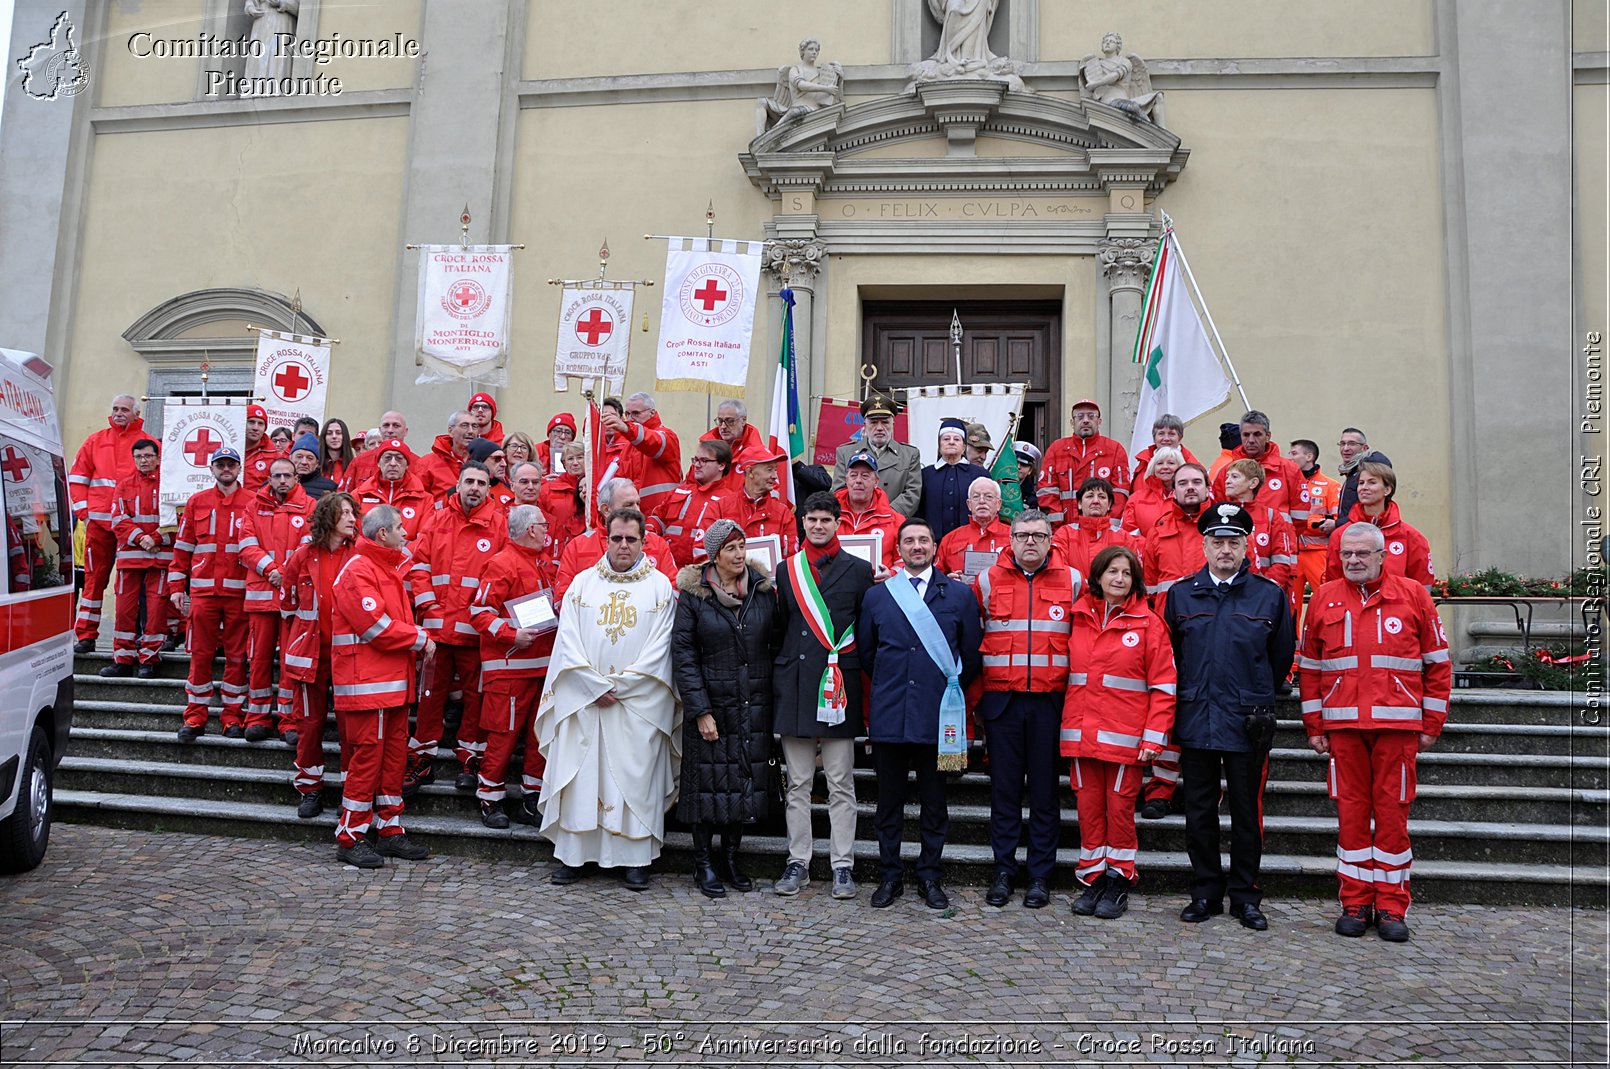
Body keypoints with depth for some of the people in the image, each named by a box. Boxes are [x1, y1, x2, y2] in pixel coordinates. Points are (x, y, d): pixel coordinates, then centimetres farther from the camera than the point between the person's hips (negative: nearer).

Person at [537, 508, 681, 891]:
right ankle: (573, 855, 12)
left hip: (639, 702, -1)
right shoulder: (583, 583, 8)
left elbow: (658, 649, -3)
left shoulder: (660, 587, 3)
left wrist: (618, 686, -10)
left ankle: (634, 859, 8)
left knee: (635, 776, 0)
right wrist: (596, 686, -9)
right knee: (578, 773, 2)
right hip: (582, 698, 2)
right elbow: (569, 641, 2)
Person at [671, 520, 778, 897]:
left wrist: (776, 698, 0)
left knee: (747, 779, 9)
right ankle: (703, 863, 17)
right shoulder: (693, 594, -5)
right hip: (711, 703, -3)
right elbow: (683, 654, -7)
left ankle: (731, 857, 24)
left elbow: (775, 644, 8)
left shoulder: (764, 590, 4)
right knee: (709, 780, 3)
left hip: (754, 706, 3)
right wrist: (700, 711, -12)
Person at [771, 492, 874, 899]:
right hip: (795, 685, 2)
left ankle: (842, 866, 12)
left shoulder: (859, 570, 4)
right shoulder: (786, 570, 11)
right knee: (798, 784, 8)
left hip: (839, 685, -2)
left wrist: (850, 671, -1)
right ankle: (798, 862, 17)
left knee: (841, 785, 4)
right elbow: (780, 627, 13)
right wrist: (780, 677, 6)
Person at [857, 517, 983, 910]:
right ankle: (890, 875, 20)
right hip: (889, 715, 1)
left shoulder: (960, 594, 5)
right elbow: (865, 652, 15)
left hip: (937, 715, -1)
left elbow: (972, 653, 9)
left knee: (934, 801, 8)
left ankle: (929, 876, 21)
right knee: (889, 801, 8)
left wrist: (952, 690, 10)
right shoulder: (876, 595, 9)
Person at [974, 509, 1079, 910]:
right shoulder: (987, 581, 5)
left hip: (1050, 700, 0)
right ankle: (1003, 871, 16)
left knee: (1045, 789, 6)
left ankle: (1041, 875, 16)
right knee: (1004, 787, 6)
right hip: (1002, 699, 0)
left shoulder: (1072, 581, 4)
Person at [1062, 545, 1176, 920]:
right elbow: (1066, 672, 13)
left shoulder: (1148, 623, -1)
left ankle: (1118, 881, 18)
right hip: (1082, 732, 3)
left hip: (1125, 735, -3)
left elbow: (1163, 685, -3)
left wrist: (1154, 736, -9)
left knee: (1120, 807, 3)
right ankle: (1092, 878, 20)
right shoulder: (1078, 618, 8)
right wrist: (1068, 723, 6)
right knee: (1088, 806, 7)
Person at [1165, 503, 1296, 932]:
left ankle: (1245, 896, 20)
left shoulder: (1270, 595, 2)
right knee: (1199, 813, 8)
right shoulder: (1180, 594, 6)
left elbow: (1282, 656, 11)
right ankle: (1206, 892, 20)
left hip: (1248, 723, -1)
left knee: (1246, 814, 7)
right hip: (1195, 720, 1)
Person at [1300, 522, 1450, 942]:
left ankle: (1392, 907, 13)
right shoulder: (1325, 598, 9)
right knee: (1350, 810, 4)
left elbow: (1437, 662, 8)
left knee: (1392, 810, 2)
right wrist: (1314, 726, 6)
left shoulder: (1412, 594, 6)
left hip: (1397, 723, -1)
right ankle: (1356, 904, 14)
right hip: (1342, 723, 1)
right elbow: (1309, 666, 11)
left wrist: (1432, 723, 4)